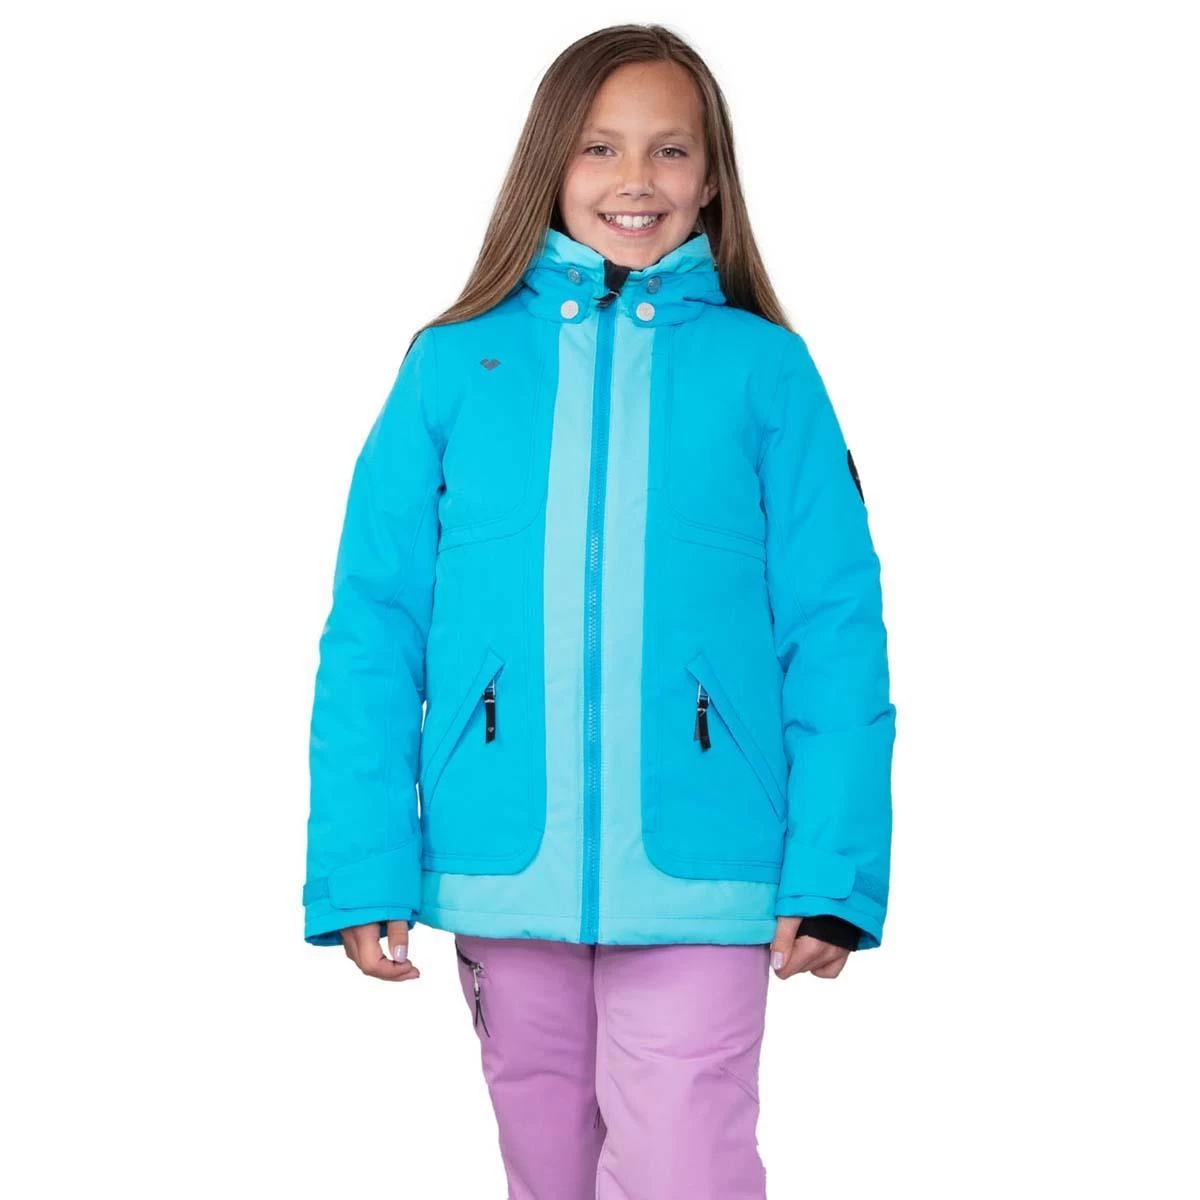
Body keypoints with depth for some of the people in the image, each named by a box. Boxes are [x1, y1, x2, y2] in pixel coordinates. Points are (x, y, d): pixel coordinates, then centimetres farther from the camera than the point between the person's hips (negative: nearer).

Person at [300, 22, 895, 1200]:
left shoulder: (763, 370, 3)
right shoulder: (455, 364, 5)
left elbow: (834, 632, 0)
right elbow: (372, 629, 2)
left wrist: (833, 875, -8)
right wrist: (360, 872, -5)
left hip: (695, 875, -2)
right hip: (505, 875, 2)